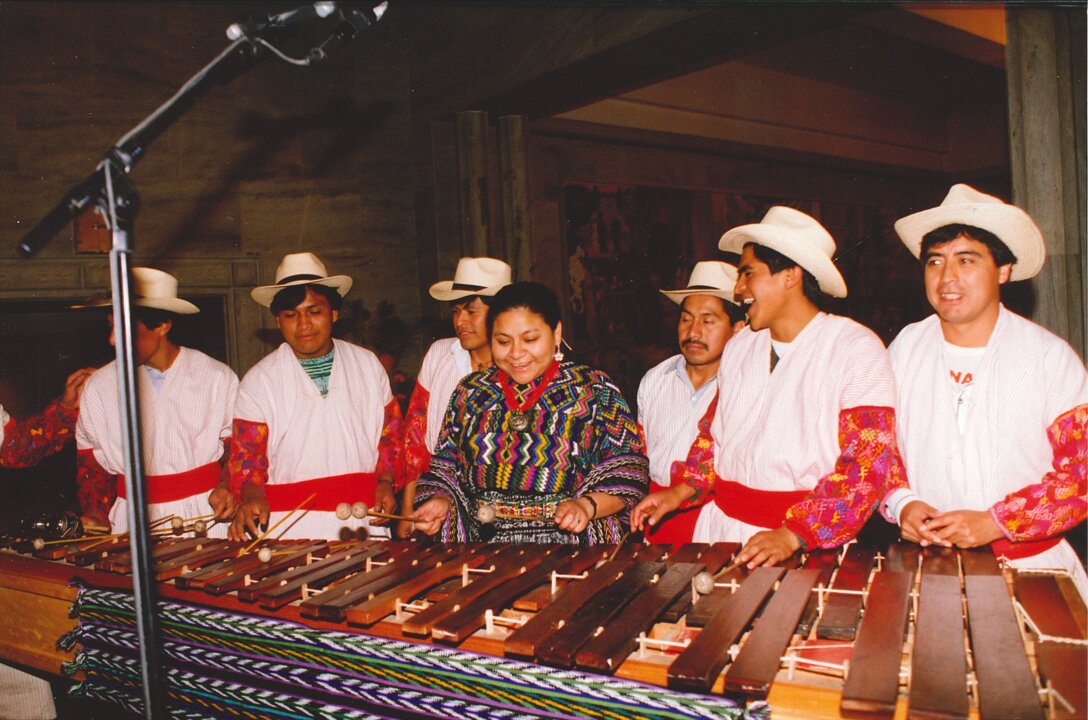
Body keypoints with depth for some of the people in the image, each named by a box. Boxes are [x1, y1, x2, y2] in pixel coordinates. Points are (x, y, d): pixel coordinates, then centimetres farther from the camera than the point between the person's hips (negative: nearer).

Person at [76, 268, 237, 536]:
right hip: (133, 520, 2)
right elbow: (90, 461, 12)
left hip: (206, 515, -2)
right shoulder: (99, 386, 5)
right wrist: (96, 516, 0)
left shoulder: (218, 378, 0)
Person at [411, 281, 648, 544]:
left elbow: (626, 473, 1)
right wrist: (440, 501, 0)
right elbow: (446, 466, 20)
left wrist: (586, 505, -16)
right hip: (480, 540, 2)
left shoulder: (595, 391, 6)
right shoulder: (470, 391, 15)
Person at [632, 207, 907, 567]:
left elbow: (869, 466, -12)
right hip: (721, 524, 4)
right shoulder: (739, 347, 10)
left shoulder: (857, 349, -6)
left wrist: (792, 535, -23)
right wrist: (683, 491, 4)